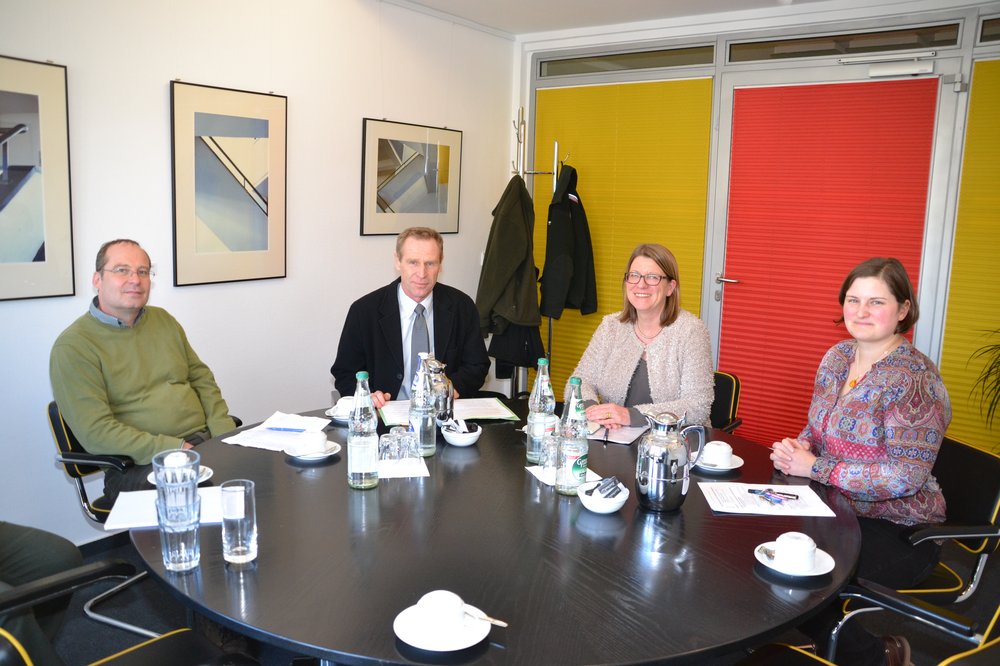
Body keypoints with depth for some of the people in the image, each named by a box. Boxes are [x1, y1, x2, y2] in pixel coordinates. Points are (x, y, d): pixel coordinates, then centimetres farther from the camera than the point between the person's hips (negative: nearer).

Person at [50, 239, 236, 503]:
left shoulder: (163, 320, 19)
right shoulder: (73, 346, -3)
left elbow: (202, 380, 19)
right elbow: (96, 432, -11)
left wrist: (227, 439, 1)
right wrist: (175, 449, -19)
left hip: (206, 444, 7)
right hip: (139, 466, -6)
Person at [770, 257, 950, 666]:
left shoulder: (914, 379, -18)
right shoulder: (837, 356, 5)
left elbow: (906, 476, -22)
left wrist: (814, 468, -21)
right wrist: (797, 449, -7)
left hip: (895, 528, -7)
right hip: (835, 510, 7)